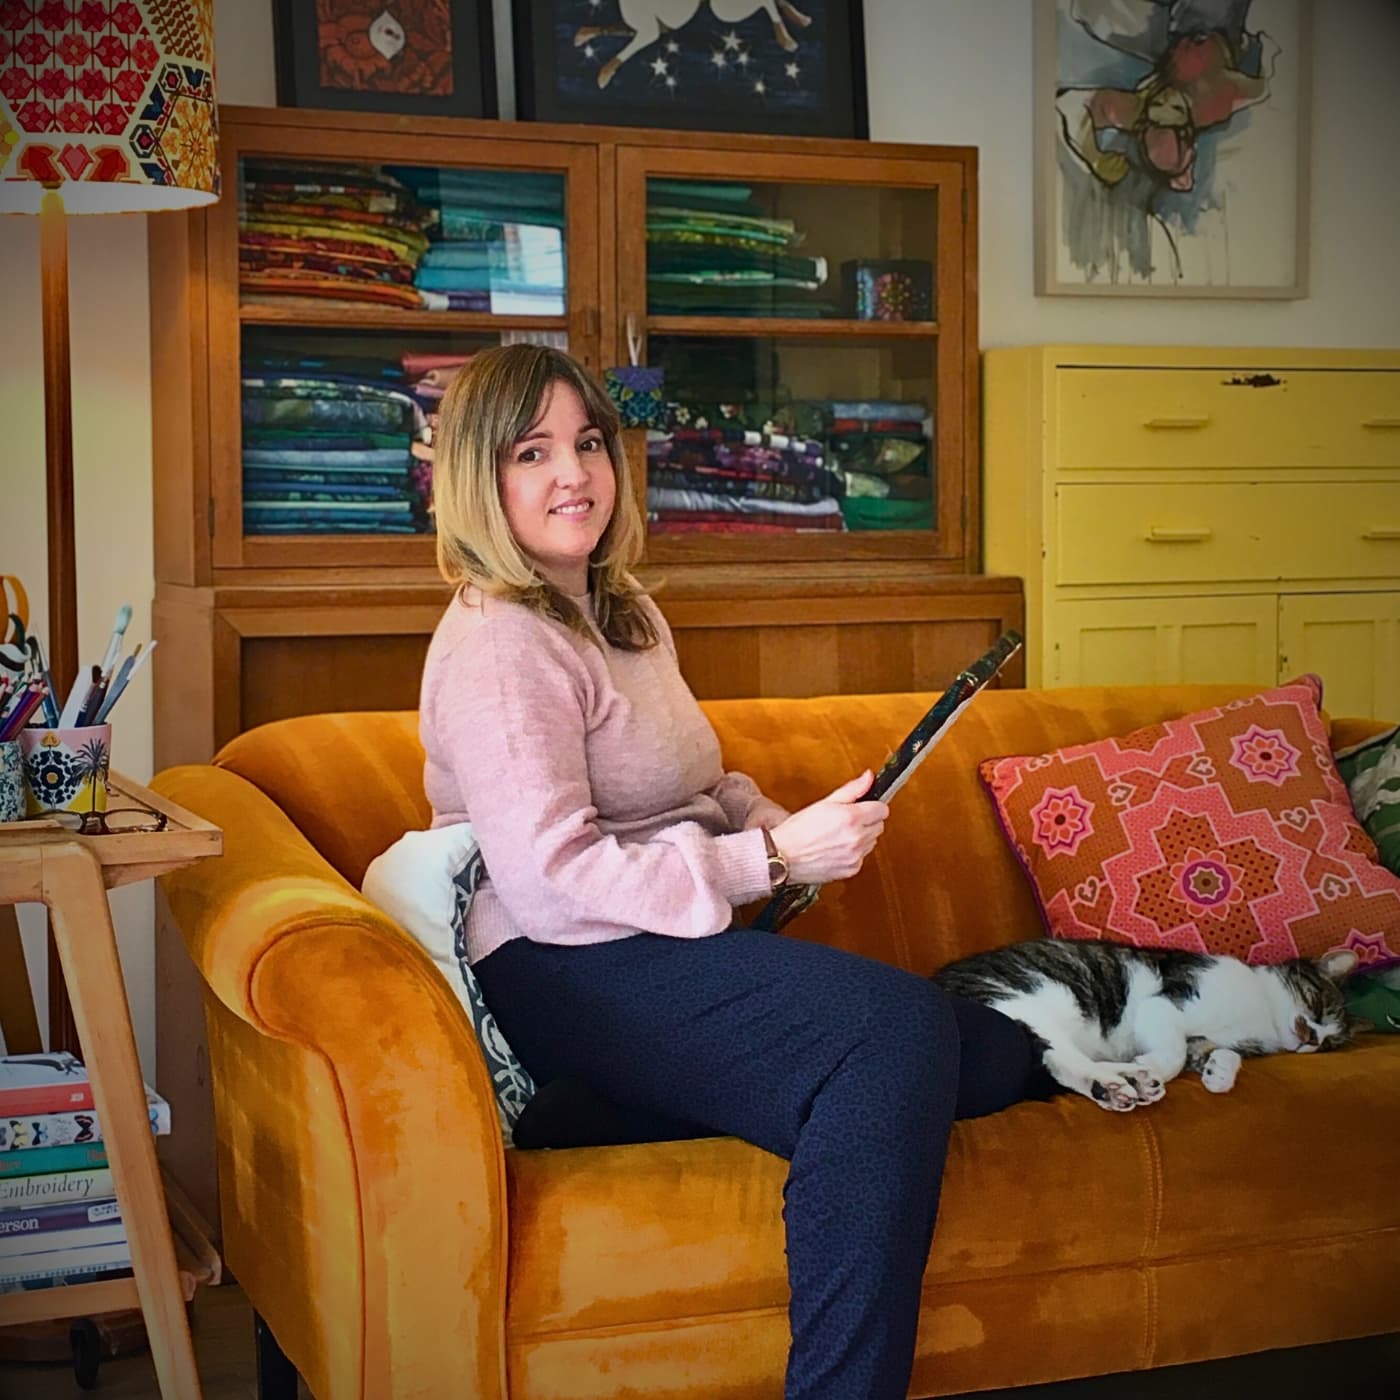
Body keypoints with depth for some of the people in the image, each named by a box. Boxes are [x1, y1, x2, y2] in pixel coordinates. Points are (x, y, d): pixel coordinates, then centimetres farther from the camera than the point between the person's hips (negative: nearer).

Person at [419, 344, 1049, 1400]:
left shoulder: (628, 616, 18)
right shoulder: (497, 645, -12)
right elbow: (553, 877, -21)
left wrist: (782, 825, 6)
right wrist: (773, 858, -18)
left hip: (668, 949, 9)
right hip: (563, 974, -9)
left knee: (995, 1055, -6)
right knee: (899, 1029, -30)